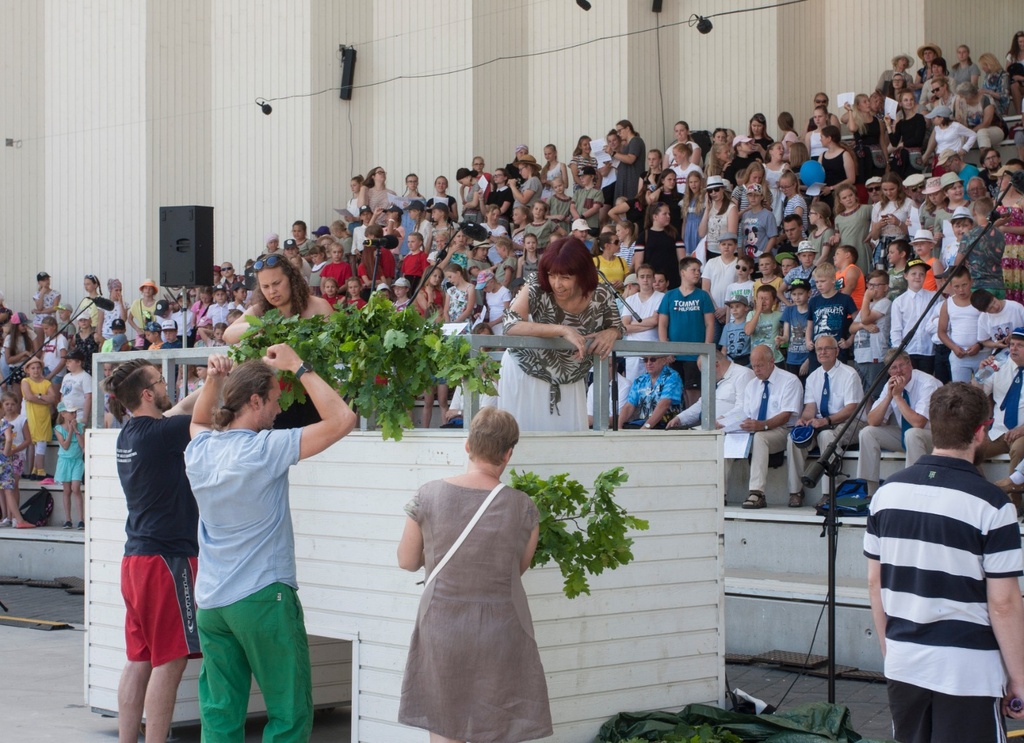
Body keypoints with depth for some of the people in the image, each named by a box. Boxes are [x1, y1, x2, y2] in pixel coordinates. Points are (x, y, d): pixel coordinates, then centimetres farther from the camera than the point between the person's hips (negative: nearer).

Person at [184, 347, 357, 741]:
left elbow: (199, 423, 30)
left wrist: (213, 380, 13)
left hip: (210, 602, 7)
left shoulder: (199, 452, 4)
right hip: (263, 599, -6)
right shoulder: (265, 450, -14)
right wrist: (298, 367, -7)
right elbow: (342, 419, -15)